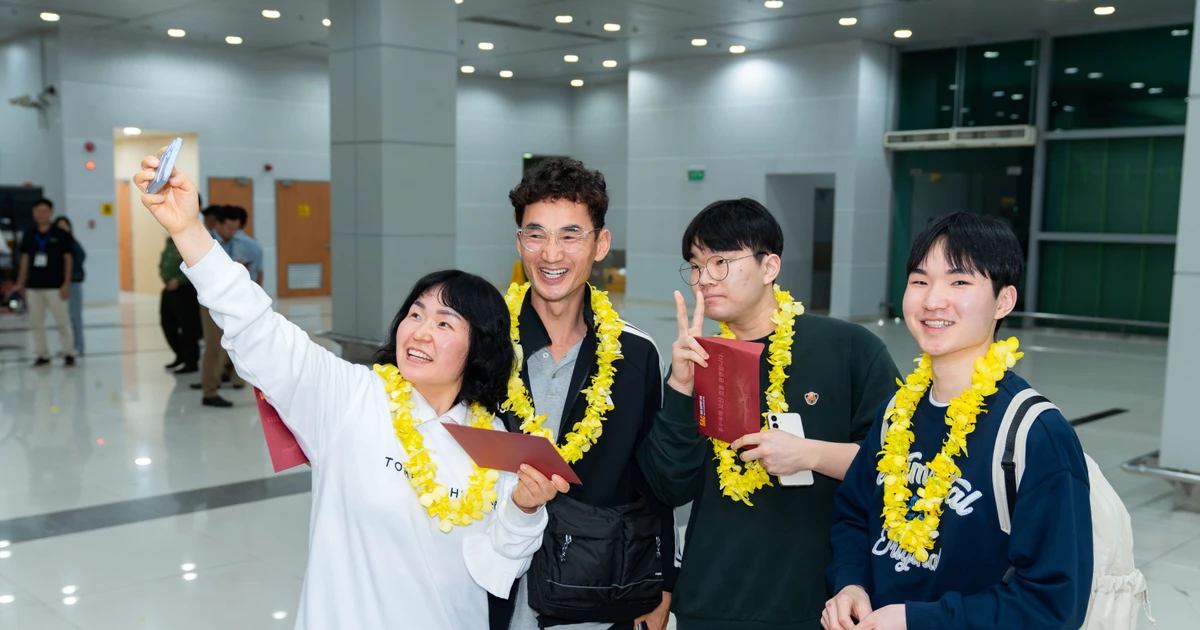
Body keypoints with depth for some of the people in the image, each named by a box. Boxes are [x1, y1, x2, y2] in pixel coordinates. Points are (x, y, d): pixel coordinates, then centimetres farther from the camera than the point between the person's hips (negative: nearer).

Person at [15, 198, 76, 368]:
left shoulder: (61, 235, -3)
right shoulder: (28, 236, 7)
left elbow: (68, 259, -2)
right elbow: (25, 260, 12)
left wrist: (66, 283, -7)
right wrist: (20, 283, 9)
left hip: (55, 286, -4)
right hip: (33, 286, 4)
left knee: (62, 321, -1)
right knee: (36, 323, 7)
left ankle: (68, 354, 7)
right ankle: (43, 355, 15)